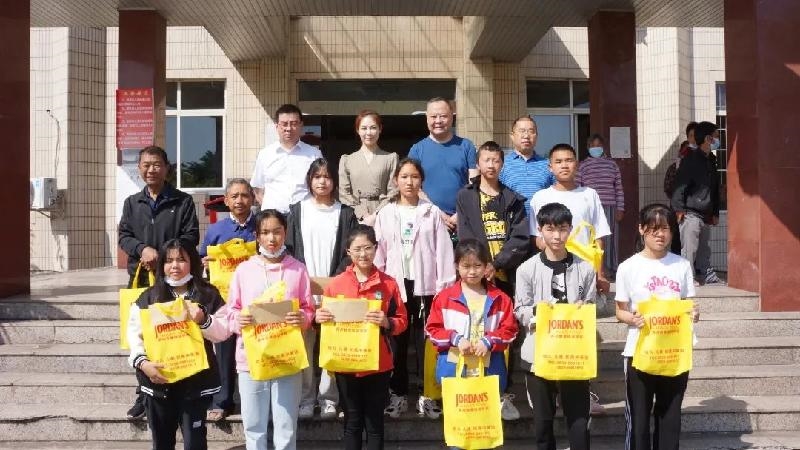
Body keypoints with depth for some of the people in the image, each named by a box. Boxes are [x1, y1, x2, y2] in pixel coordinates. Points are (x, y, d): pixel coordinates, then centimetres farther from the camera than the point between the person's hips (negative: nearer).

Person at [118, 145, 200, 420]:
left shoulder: (183, 201, 3)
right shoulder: (132, 203, 14)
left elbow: (191, 236, -4)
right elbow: (124, 236, 7)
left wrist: (162, 255, -16)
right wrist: (143, 249, -14)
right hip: (140, 277, 3)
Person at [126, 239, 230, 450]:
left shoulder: (208, 295, 0)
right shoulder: (148, 298, 3)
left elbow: (223, 333, -2)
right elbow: (134, 334, -4)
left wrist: (203, 320, -20)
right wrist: (142, 362, -19)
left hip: (196, 380, -2)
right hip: (158, 379, 2)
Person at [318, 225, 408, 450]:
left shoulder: (388, 283, -1)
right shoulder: (336, 283, 0)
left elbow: (402, 321, 1)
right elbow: (326, 318, 7)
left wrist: (386, 323, -19)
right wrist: (319, 318, -14)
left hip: (378, 365, 0)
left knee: (375, 423, 9)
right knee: (352, 423, 11)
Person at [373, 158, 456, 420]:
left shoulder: (432, 213, 3)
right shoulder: (385, 214, 6)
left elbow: (443, 250, 0)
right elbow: (378, 253, 5)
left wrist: (445, 285, -5)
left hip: (426, 285, -1)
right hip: (395, 285, 1)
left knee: (425, 340, 2)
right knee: (398, 340, 6)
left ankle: (427, 395, 10)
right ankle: (398, 393, 15)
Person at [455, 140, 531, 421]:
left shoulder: (513, 200, 12)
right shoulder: (465, 197, 9)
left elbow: (521, 239, 0)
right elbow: (465, 239, 0)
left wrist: (496, 264, -12)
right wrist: (482, 267, -12)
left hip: (506, 277, 1)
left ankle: (505, 394, 9)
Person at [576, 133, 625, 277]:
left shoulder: (612, 164, 11)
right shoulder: (583, 166, 5)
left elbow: (619, 188, 10)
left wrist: (620, 209, 4)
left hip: (610, 208, 2)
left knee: (609, 239, 4)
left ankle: (609, 268, 13)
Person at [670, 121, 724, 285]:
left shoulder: (710, 161, 18)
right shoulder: (691, 159, -8)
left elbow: (715, 189, 24)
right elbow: (680, 184, -12)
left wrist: (715, 213, 23)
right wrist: (679, 209, -18)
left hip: (705, 215, 8)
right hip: (691, 214, -8)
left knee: (704, 250, 14)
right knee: (688, 250, -10)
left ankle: (707, 277, 22)